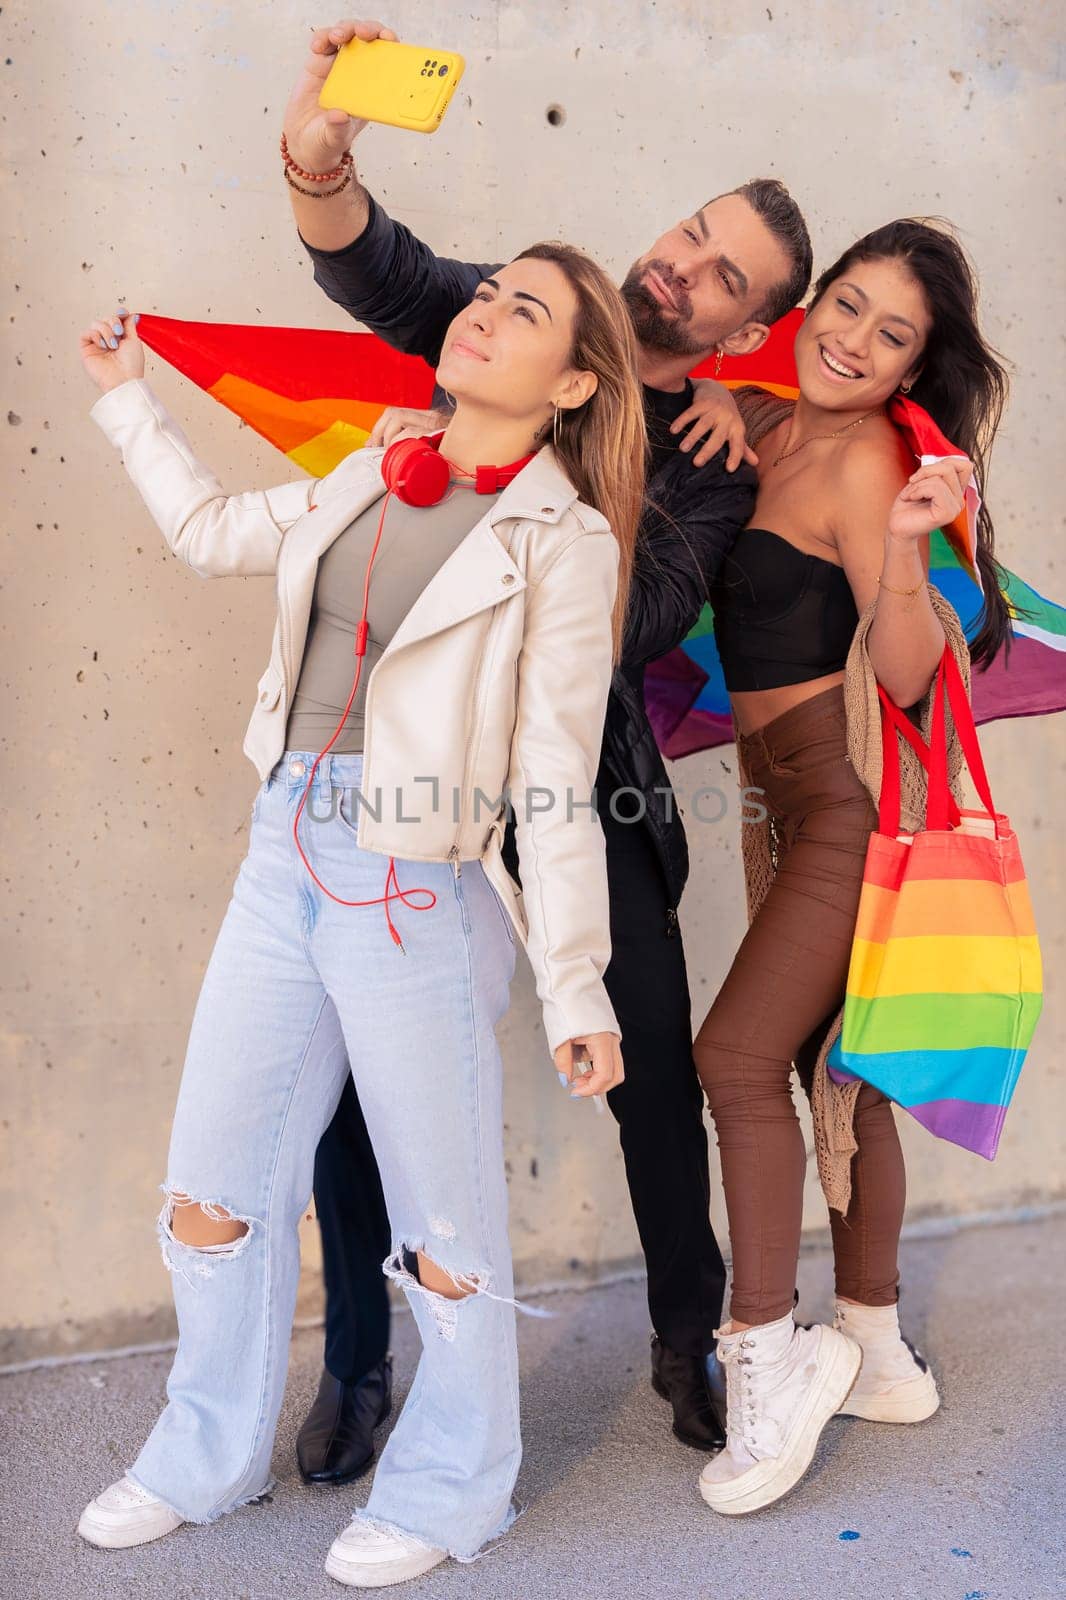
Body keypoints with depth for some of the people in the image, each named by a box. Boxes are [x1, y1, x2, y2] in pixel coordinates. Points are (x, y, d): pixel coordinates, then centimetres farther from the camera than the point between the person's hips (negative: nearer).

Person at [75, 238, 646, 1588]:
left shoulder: (565, 544, -7)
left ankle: (449, 1491, 33)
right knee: (211, 1194, 16)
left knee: (444, 1228, 6)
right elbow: (211, 531, 27)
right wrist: (127, 398, 33)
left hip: (416, 894, -6)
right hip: (284, 858, 6)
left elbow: (555, 786, -8)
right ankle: (211, 1459, 40)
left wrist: (574, 988, -9)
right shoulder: (374, 483, 10)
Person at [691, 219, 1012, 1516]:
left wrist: (903, 547, -33)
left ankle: (769, 1356, 2)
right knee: (832, 1065, 13)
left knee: (738, 1056, -13)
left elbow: (905, 673, -19)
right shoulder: (775, 433, 10)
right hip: (802, 799, 9)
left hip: (850, 793, -9)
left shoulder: (866, 458, -13)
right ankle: (877, 1354, 26)